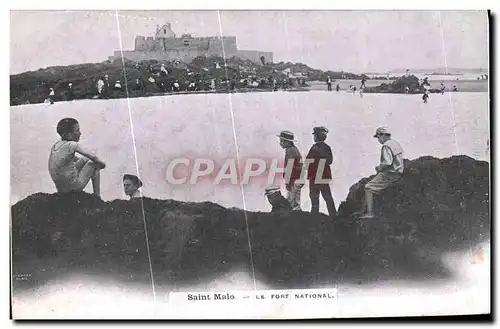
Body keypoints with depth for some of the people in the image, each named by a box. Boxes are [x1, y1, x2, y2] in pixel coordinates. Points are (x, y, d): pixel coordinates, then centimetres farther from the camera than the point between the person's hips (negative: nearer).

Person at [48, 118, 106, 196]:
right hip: (73, 187, -7)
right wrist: (101, 164, 4)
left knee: (84, 160, 26)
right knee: (94, 164, 12)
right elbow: (93, 157, -15)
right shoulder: (72, 145, -19)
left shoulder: (55, 146, 4)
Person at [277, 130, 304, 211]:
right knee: (289, 201, 15)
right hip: (297, 180, 10)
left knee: (294, 202, -8)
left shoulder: (291, 151, -15)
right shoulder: (294, 149, 17)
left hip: (295, 181, -10)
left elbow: (289, 168, -19)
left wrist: (287, 182, -17)